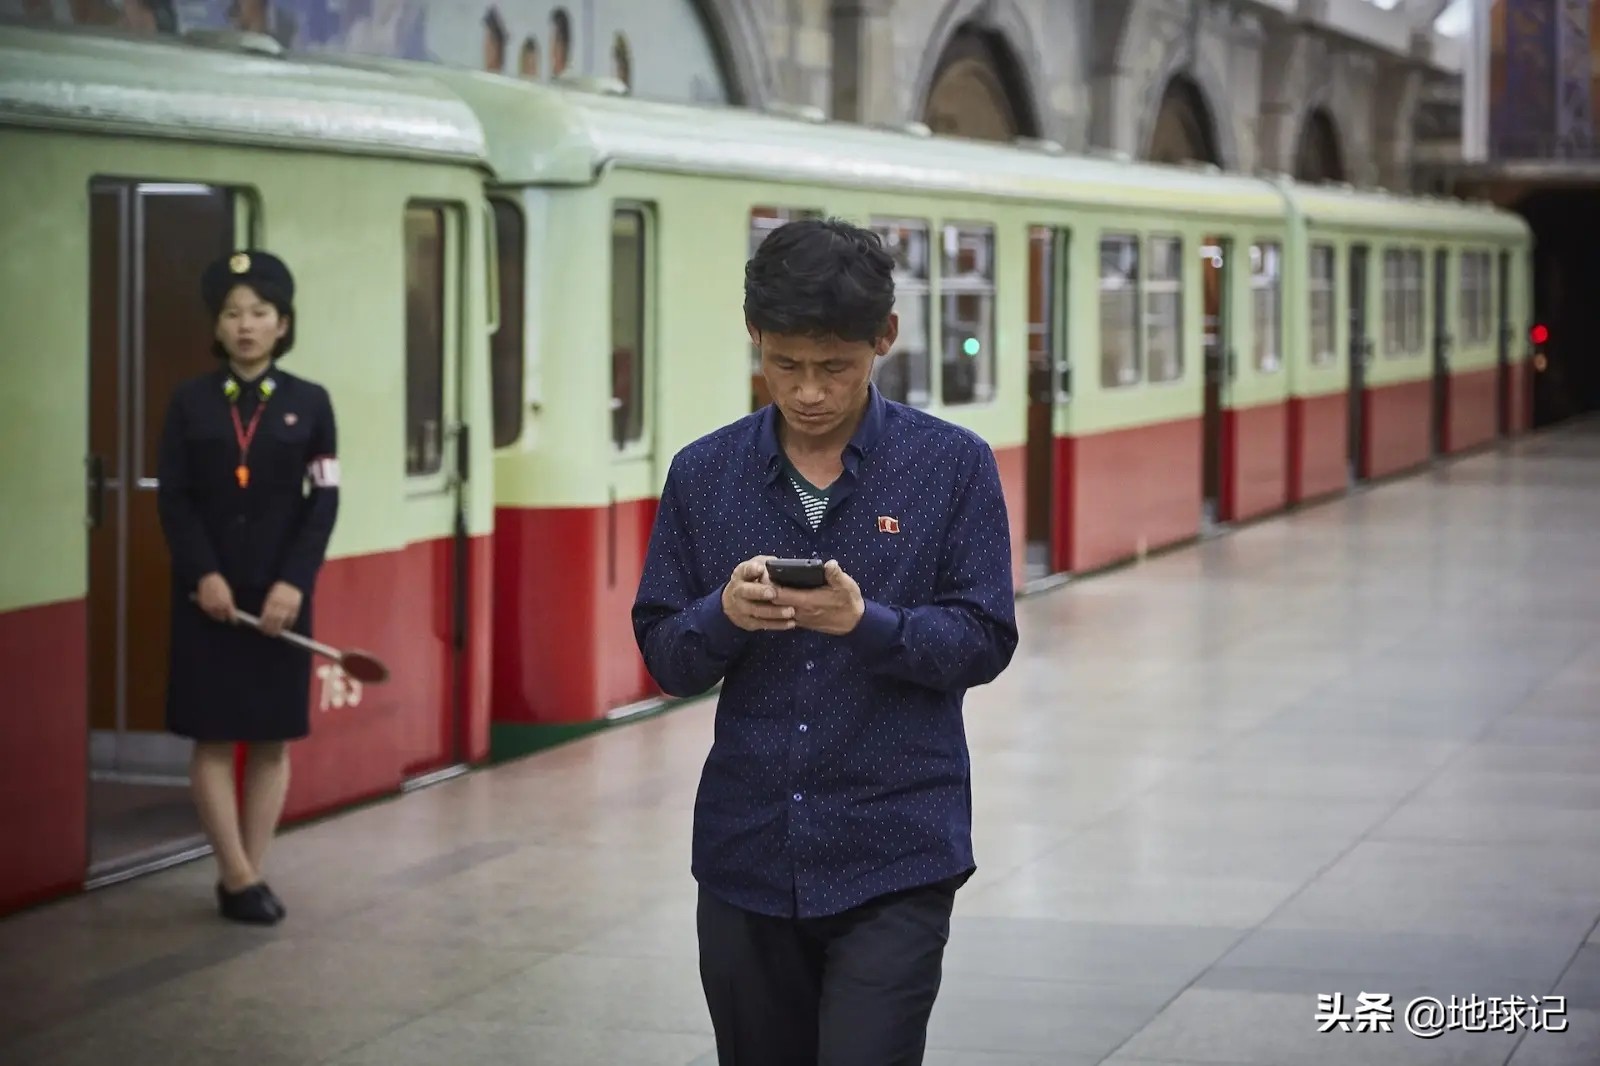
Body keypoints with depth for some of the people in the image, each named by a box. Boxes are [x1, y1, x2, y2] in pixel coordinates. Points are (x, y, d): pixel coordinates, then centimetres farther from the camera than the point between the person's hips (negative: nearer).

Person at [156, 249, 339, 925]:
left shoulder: (309, 403, 2)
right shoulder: (190, 403, 3)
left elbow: (324, 502, -2)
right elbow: (174, 500, -1)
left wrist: (294, 583, -12)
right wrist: (203, 575, -14)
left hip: (281, 593, 0)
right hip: (207, 593, 0)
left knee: (272, 738, 4)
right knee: (213, 736, -1)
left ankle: (247, 874, 12)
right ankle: (239, 877, 5)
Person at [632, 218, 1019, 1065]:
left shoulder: (953, 466, -4)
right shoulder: (703, 474, 3)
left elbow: (985, 641, -6)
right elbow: (664, 656, 4)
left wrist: (867, 623, -23)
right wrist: (724, 615, -18)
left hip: (894, 860, -3)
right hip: (745, 859, 4)